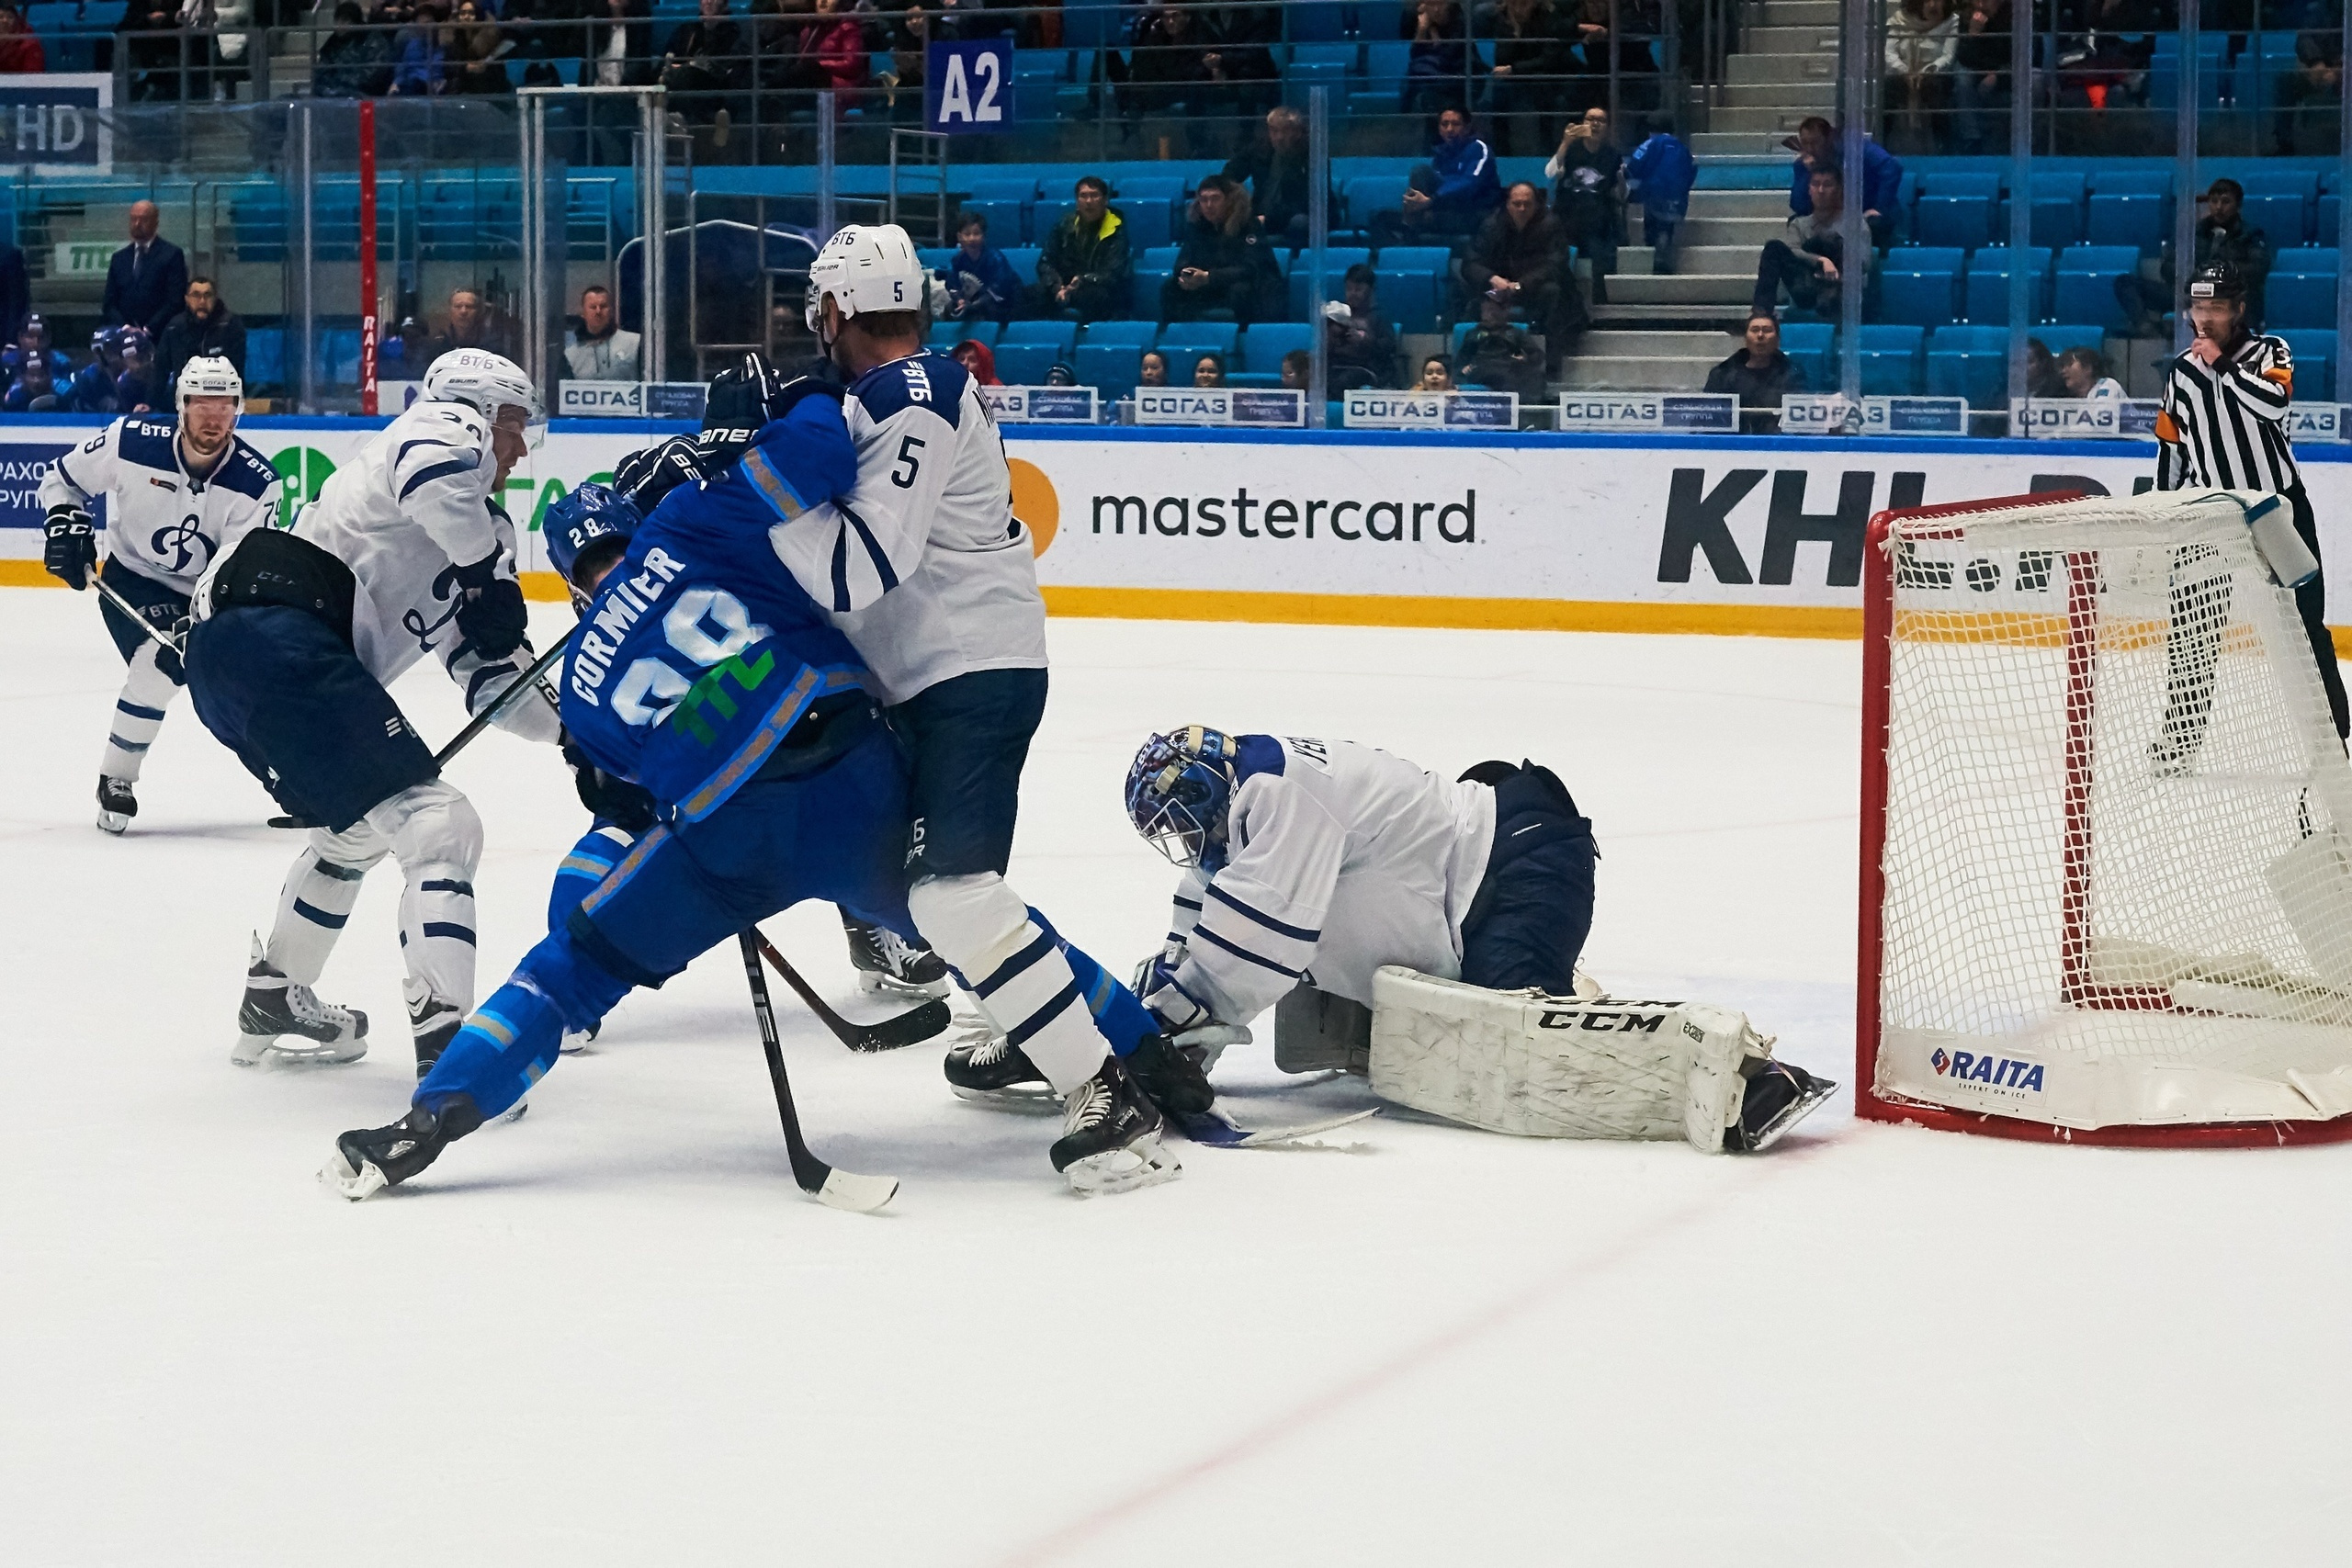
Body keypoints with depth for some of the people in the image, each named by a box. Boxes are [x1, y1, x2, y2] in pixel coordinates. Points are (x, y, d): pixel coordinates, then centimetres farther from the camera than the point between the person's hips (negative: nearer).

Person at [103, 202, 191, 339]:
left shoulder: (172, 254, 4)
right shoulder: (119, 258, 17)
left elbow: (175, 301, -4)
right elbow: (109, 302, 13)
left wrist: (148, 330, -12)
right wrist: (124, 327, -5)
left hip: (158, 337, -3)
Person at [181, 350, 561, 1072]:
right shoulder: (450, 426, 7)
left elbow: (488, 679, 28)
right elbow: (431, 475, -20)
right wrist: (492, 574, -8)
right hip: (280, 639, -10)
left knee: (357, 827, 32)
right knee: (438, 827, -10)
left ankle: (274, 1005, 43)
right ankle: (447, 1045, -19)